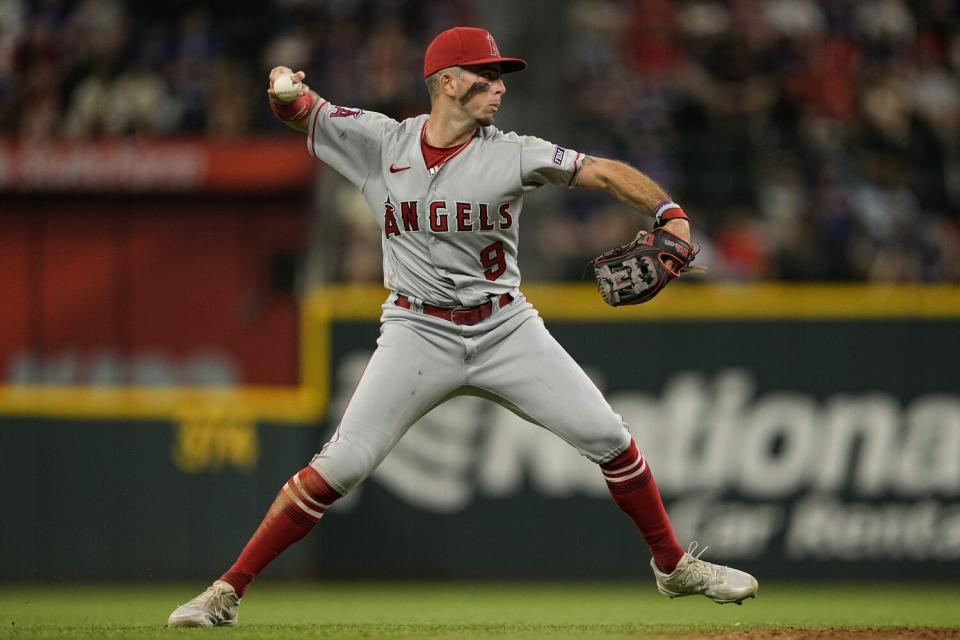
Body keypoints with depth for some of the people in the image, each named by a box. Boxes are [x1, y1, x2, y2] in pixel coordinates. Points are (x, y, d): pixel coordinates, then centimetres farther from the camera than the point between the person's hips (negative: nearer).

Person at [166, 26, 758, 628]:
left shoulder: (510, 155, -5)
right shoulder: (381, 142, -3)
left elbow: (604, 171, -7)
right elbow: (299, 111, 4)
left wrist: (669, 214, -23)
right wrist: (286, 89, -20)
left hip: (506, 329, 2)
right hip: (418, 335, -2)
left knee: (608, 438, -3)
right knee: (341, 465, -14)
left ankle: (674, 565, 18)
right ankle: (228, 591, -6)